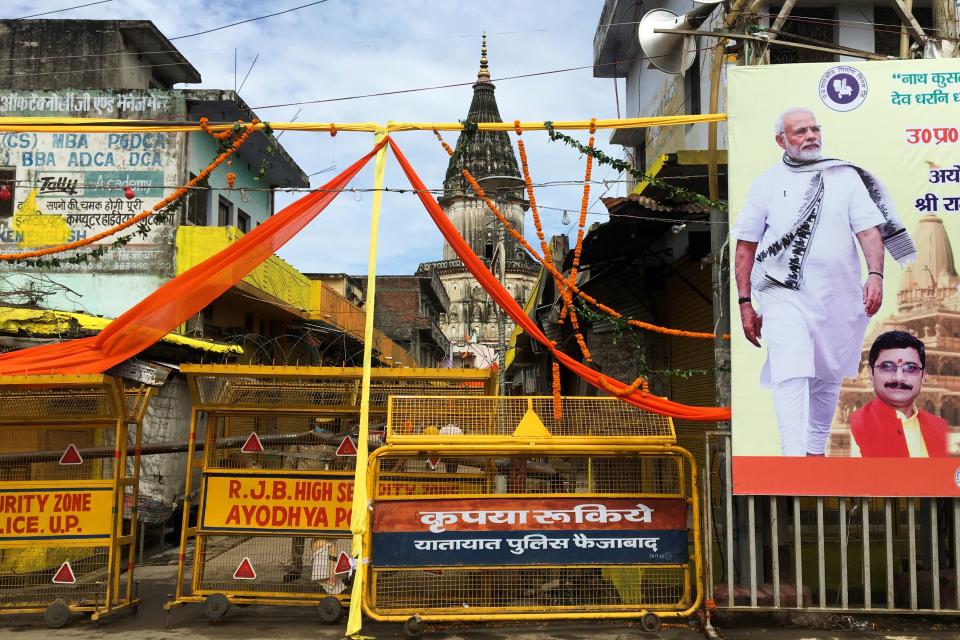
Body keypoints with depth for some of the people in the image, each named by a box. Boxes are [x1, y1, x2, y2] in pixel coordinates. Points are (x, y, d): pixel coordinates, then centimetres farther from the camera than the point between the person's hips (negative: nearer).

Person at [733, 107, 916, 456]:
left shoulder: (846, 176, 10)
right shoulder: (767, 183, 6)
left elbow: (870, 229, 3)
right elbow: (745, 247, 6)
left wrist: (875, 274, -15)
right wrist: (745, 303, 1)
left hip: (839, 297, 3)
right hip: (784, 294, -2)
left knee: (828, 378, 12)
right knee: (791, 373, -18)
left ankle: (816, 451, 30)